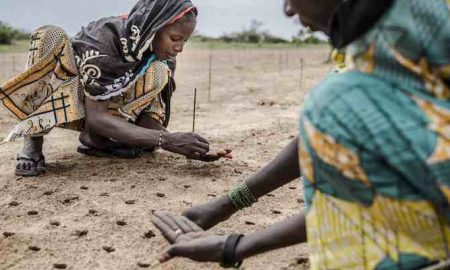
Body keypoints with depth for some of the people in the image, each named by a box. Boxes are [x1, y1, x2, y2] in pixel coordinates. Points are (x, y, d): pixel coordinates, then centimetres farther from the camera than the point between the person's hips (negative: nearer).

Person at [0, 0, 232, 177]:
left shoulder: (164, 57, -16)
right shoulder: (105, 36, -33)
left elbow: (150, 115, -17)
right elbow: (96, 117, -37)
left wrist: (179, 146, -35)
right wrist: (165, 139, -46)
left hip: (109, 104, 4)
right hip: (57, 97, -4)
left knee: (158, 74, -23)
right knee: (50, 35, -34)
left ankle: (93, 138, -15)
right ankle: (32, 142, -25)